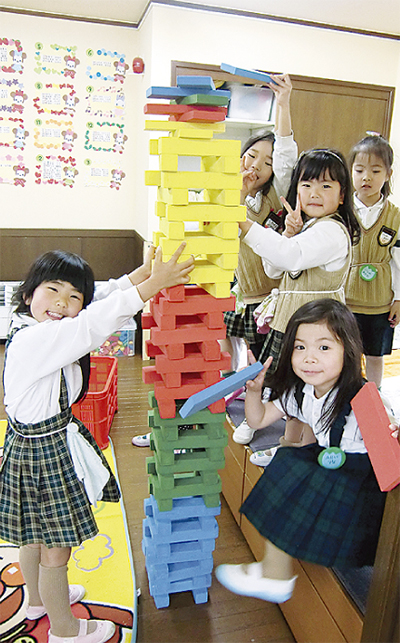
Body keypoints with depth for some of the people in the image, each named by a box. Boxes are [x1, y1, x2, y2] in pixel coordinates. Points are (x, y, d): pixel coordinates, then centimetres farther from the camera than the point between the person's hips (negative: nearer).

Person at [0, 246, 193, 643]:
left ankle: (38, 599, 53)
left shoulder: (50, 332, 0)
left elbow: (101, 302, -2)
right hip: (42, 454, -10)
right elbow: (95, 323, -38)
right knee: (56, 548, 12)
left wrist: (143, 271, -12)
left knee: (36, 535, 29)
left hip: (38, 444, 10)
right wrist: (153, 284, -36)